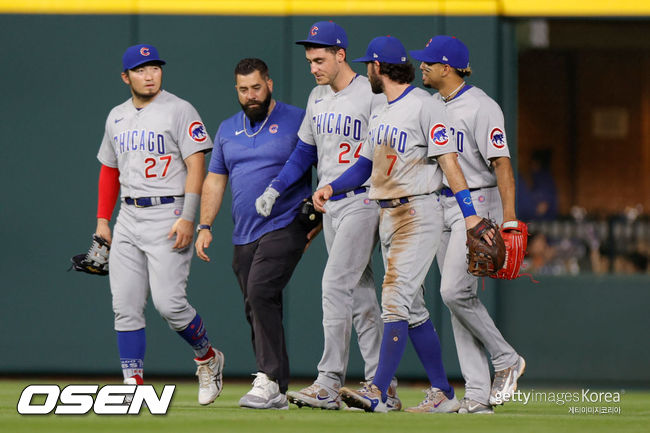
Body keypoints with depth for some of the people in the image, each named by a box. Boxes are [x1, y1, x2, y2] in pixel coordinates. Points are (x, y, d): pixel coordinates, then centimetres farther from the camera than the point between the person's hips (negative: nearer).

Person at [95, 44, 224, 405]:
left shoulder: (179, 111, -5)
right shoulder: (117, 117, 15)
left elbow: (196, 165, -11)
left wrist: (187, 218, -20)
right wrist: (102, 220, 15)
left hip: (168, 215, -6)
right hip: (128, 217, 6)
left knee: (168, 302, -14)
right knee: (126, 306, 0)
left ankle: (208, 358, 11)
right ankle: (133, 384, 3)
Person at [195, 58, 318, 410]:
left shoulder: (297, 121, 0)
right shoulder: (228, 130, 17)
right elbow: (215, 180, 20)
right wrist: (205, 226, 11)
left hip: (285, 228, -6)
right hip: (244, 236, 6)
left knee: (260, 294, -23)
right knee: (257, 310, 5)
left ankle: (269, 380, -23)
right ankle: (277, 393, 8)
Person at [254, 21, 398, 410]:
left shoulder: (372, 97, -12)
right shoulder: (318, 98, 12)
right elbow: (306, 151, 21)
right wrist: (276, 188, 10)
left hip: (363, 201, -8)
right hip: (330, 205, 8)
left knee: (336, 285, -14)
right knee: (360, 295, 8)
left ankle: (329, 384, -14)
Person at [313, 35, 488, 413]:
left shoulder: (424, 106, -10)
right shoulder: (379, 114, 17)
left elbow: (448, 162, -15)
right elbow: (366, 165, 21)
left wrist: (470, 215, -21)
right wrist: (331, 188, 4)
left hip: (419, 212, -9)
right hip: (388, 215, 9)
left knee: (396, 299, -16)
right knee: (413, 310, 9)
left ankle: (378, 392, -21)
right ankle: (443, 393, 14)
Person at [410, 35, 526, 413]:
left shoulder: (481, 107, -13)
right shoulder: (431, 105, 12)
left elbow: (502, 163, -18)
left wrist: (509, 217, -26)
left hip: (477, 204, -8)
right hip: (443, 205, 8)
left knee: (455, 291, -18)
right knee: (456, 297, 3)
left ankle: (506, 359, 2)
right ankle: (478, 393, 3)